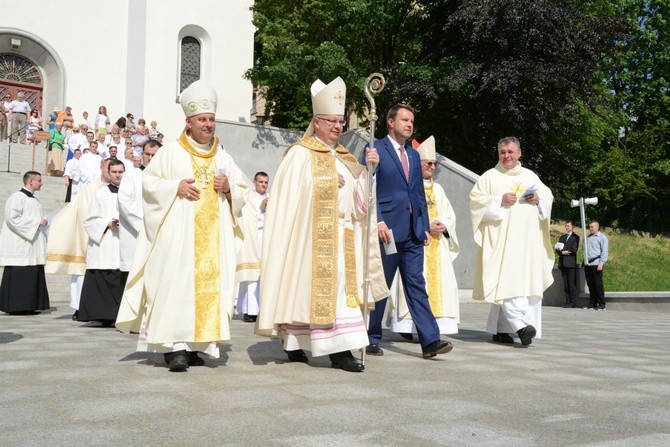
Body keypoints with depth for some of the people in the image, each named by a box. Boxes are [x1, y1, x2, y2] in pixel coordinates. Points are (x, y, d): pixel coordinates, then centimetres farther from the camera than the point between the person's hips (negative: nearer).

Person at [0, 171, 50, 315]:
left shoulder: (33, 200, 19)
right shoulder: (17, 198, -7)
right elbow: (12, 218, -18)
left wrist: (43, 222, 8)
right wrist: (36, 222, -16)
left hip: (33, 248, 9)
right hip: (20, 248, -9)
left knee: (33, 276, 7)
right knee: (20, 277, -8)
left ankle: (29, 306, 11)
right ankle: (16, 307, -3)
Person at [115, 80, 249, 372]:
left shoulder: (224, 158, 17)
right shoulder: (170, 153, 6)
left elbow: (242, 191, 18)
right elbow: (148, 183, 4)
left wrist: (228, 188, -4)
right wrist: (176, 186, -11)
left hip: (213, 237, 4)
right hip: (178, 234, -4)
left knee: (209, 284, -1)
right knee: (177, 283, -12)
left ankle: (194, 345, 7)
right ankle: (174, 347, -11)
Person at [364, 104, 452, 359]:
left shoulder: (414, 155, 19)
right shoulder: (375, 150, -1)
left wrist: (425, 227, 12)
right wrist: (378, 221, -18)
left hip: (413, 232, 6)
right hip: (388, 230, -6)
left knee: (416, 286, 3)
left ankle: (430, 341, 0)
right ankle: (372, 339, 15)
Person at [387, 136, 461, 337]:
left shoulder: (437, 189, 19)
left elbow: (450, 215, 15)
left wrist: (442, 225, -6)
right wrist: (426, 226, -17)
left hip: (436, 246, 6)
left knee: (438, 281, -1)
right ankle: (407, 326, -8)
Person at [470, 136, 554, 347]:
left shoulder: (530, 176, 19)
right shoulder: (490, 177, 6)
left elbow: (548, 195, 20)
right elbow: (476, 199, -2)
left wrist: (538, 199, -2)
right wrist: (500, 200, -13)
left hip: (527, 240, 4)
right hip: (501, 238, -4)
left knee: (527, 281, 2)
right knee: (507, 279, -17)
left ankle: (500, 329, 9)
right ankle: (520, 325, -21)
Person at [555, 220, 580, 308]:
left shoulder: (575, 237, 3)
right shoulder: (562, 237, 21)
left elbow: (574, 249, -9)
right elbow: (557, 249, 12)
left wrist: (563, 251, -5)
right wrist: (563, 252, -8)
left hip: (571, 263, -5)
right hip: (563, 263, 5)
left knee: (572, 284, -6)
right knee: (565, 284, 4)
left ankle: (573, 302, -3)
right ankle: (567, 302, 6)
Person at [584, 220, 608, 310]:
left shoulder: (602, 237, 0)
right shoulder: (588, 237, 18)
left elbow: (604, 252, -7)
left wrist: (601, 264, -14)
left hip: (596, 264, -6)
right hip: (587, 264, 6)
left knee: (598, 284, -5)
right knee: (590, 284, 7)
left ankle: (601, 304, 1)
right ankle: (592, 303, 12)